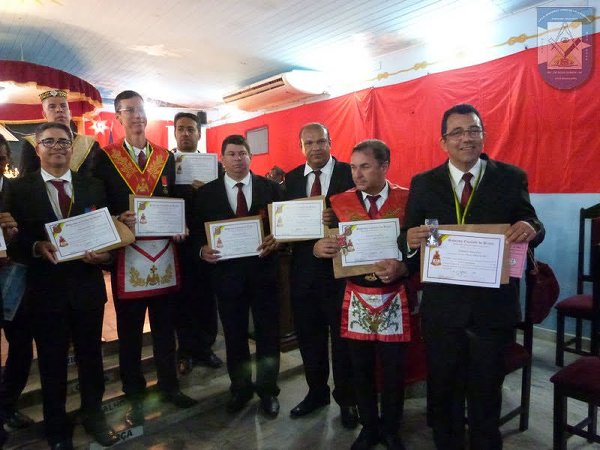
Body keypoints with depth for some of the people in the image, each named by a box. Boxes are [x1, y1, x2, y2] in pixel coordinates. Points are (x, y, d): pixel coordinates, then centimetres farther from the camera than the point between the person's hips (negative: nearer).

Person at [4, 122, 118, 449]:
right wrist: (36, 248, -22)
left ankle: (93, 415, 39)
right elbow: (11, 240, -3)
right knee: (51, 364, 14)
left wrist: (105, 253, -16)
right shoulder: (19, 188, 0)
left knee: (91, 357, 16)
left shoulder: (93, 187, 4)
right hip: (45, 289, -1)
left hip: (87, 286, 1)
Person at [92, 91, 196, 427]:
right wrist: (118, 221, -19)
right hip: (128, 254, -2)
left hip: (164, 254, 3)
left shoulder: (167, 157, 11)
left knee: (165, 326, 14)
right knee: (130, 331, 10)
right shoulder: (105, 158, 2)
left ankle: (170, 386, 30)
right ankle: (135, 395, 26)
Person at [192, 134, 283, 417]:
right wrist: (202, 250, -14)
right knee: (234, 336, 15)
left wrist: (276, 240, -18)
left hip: (263, 270, 0)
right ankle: (240, 388, 36)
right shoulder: (206, 193, 3)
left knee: (268, 334, 10)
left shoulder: (271, 188, 2)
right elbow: (197, 232, 5)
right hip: (227, 272, 1)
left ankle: (268, 390, 32)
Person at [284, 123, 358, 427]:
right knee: (308, 335, 16)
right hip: (303, 268, 4)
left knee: (342, 336, 9)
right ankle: (316, 392, 38)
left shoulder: (350, 173, -4)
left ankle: (346, 399, 30)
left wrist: (337, 219, -27)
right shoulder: (291, 179, 8)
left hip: (339, 267, -4)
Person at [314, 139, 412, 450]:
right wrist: (318, 247, -20)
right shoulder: (339, 202, 1)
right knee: (361, 369, 14)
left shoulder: (408, 199, -5)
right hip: (355, 298, 2)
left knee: (393, 370, 11)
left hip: (394, 299, -1)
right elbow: (328, 246, 3)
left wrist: (401, 268, -25)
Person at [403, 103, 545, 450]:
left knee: (486, 393, 20)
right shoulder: (423, 184, 0)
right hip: (442, 307, 1)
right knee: (443, 392, 19)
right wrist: (410, 241, -25)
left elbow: (532, 227, -2)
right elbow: (409, 241, -3)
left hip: (493, 306, 0)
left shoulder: (512, 178, 0)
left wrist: (531, 228, -24)